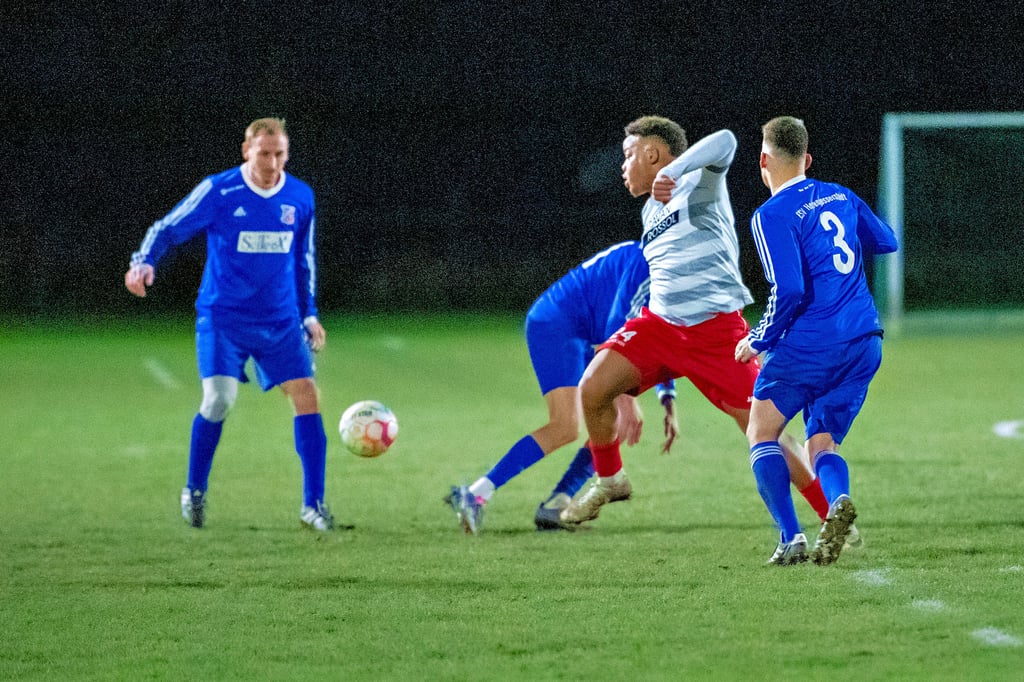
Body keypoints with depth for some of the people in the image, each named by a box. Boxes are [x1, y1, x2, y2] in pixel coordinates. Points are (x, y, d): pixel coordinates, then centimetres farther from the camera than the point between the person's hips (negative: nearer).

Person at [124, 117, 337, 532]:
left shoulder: (300, 197, 4)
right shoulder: (217, 192, -9)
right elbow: (167, 230, -5)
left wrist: (309, 314, 18)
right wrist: (144, 263, -24)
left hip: (280, 322, 4)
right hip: (222, 318, -4)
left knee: (307, 396, -8)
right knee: (218, 400, -17)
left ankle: (313, 504, 0)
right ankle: (194, 492, 7)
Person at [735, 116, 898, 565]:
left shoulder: (772, 215, -9)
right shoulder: (842, 197, 13)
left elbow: (788, 291, -17)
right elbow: (886, 242, 28)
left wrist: (758, 342, -3)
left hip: (810, 343, -6)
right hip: (864, 343, 6)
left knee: (763, 431, 9)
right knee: (822, 445, 13)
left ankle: (791, 538, -8)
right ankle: (838, 499, -22)